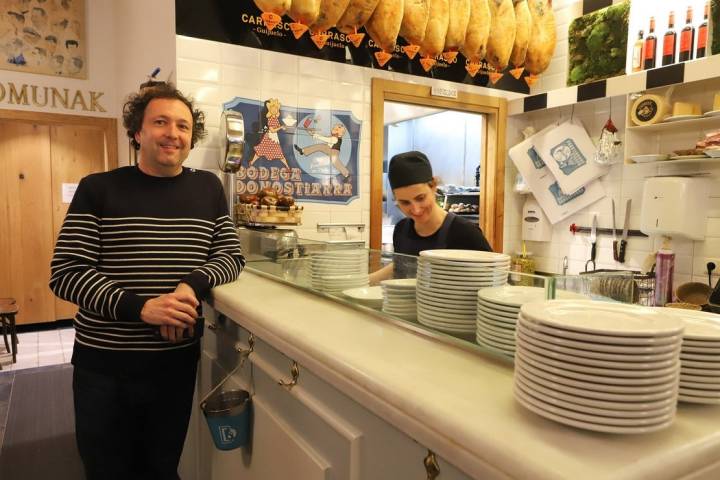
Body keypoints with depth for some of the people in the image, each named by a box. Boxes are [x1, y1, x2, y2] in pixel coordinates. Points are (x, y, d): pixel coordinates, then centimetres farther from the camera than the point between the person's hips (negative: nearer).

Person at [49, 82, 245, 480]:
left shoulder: (208, 188, 2)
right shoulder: (98, 189, -6)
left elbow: (231, 255, 3)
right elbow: (65, 272, -10)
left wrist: (193, 285, -18)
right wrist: (140, 307, -24)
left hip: (178, 363, 2)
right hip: (103, 365, -1)